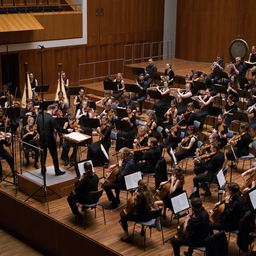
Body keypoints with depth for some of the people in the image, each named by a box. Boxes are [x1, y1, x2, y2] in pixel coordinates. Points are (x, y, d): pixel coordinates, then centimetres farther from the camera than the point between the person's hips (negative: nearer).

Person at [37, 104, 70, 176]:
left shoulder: (40, 118, 2)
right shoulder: (51, 118, -18)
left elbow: (38, 129, 10)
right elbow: (58, 129, -19)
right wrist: (67, 131, -7)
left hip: (42, 140, 6)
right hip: (50, 140, -6)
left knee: (43, 155, 17)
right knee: (54, 156, 5)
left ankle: (43, 170, 24)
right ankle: (57, 171, 11)